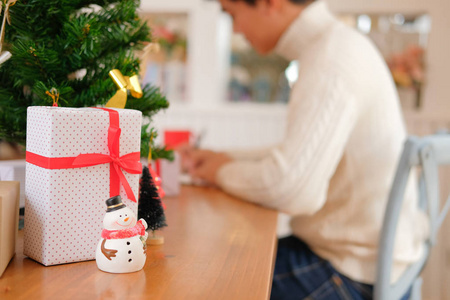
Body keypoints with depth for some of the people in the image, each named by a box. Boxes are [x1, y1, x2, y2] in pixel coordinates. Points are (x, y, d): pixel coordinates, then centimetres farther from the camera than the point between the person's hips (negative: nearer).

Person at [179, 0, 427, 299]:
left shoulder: (332, 61, -24)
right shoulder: (337, 42, 8)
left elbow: (292, 189, -32)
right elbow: (303, 153, 18)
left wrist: (224, 172, -12)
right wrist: (226, 157, 11)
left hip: (357, 274, -9)